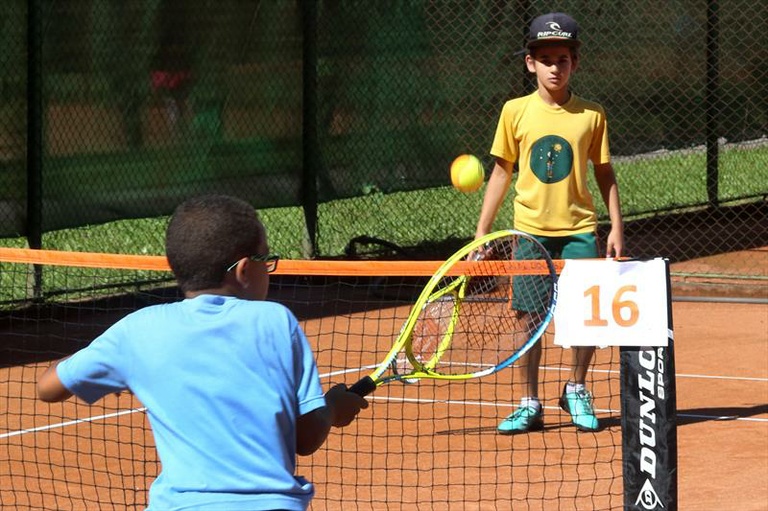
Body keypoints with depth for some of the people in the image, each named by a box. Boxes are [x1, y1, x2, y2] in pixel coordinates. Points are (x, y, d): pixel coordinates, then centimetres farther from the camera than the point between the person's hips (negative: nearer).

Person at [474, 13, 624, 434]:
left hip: (578, 229, 0)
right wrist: (482, 232, 6)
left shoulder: (591, 115, 1)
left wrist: (617, 227, 1)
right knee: (527, 316, 1)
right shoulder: (516, 112, 1)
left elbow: (605, 174, 7)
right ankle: (529, 406, 11)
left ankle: (576, 391, 18)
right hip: (530, 229, 0)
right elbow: (501, 173, 7)